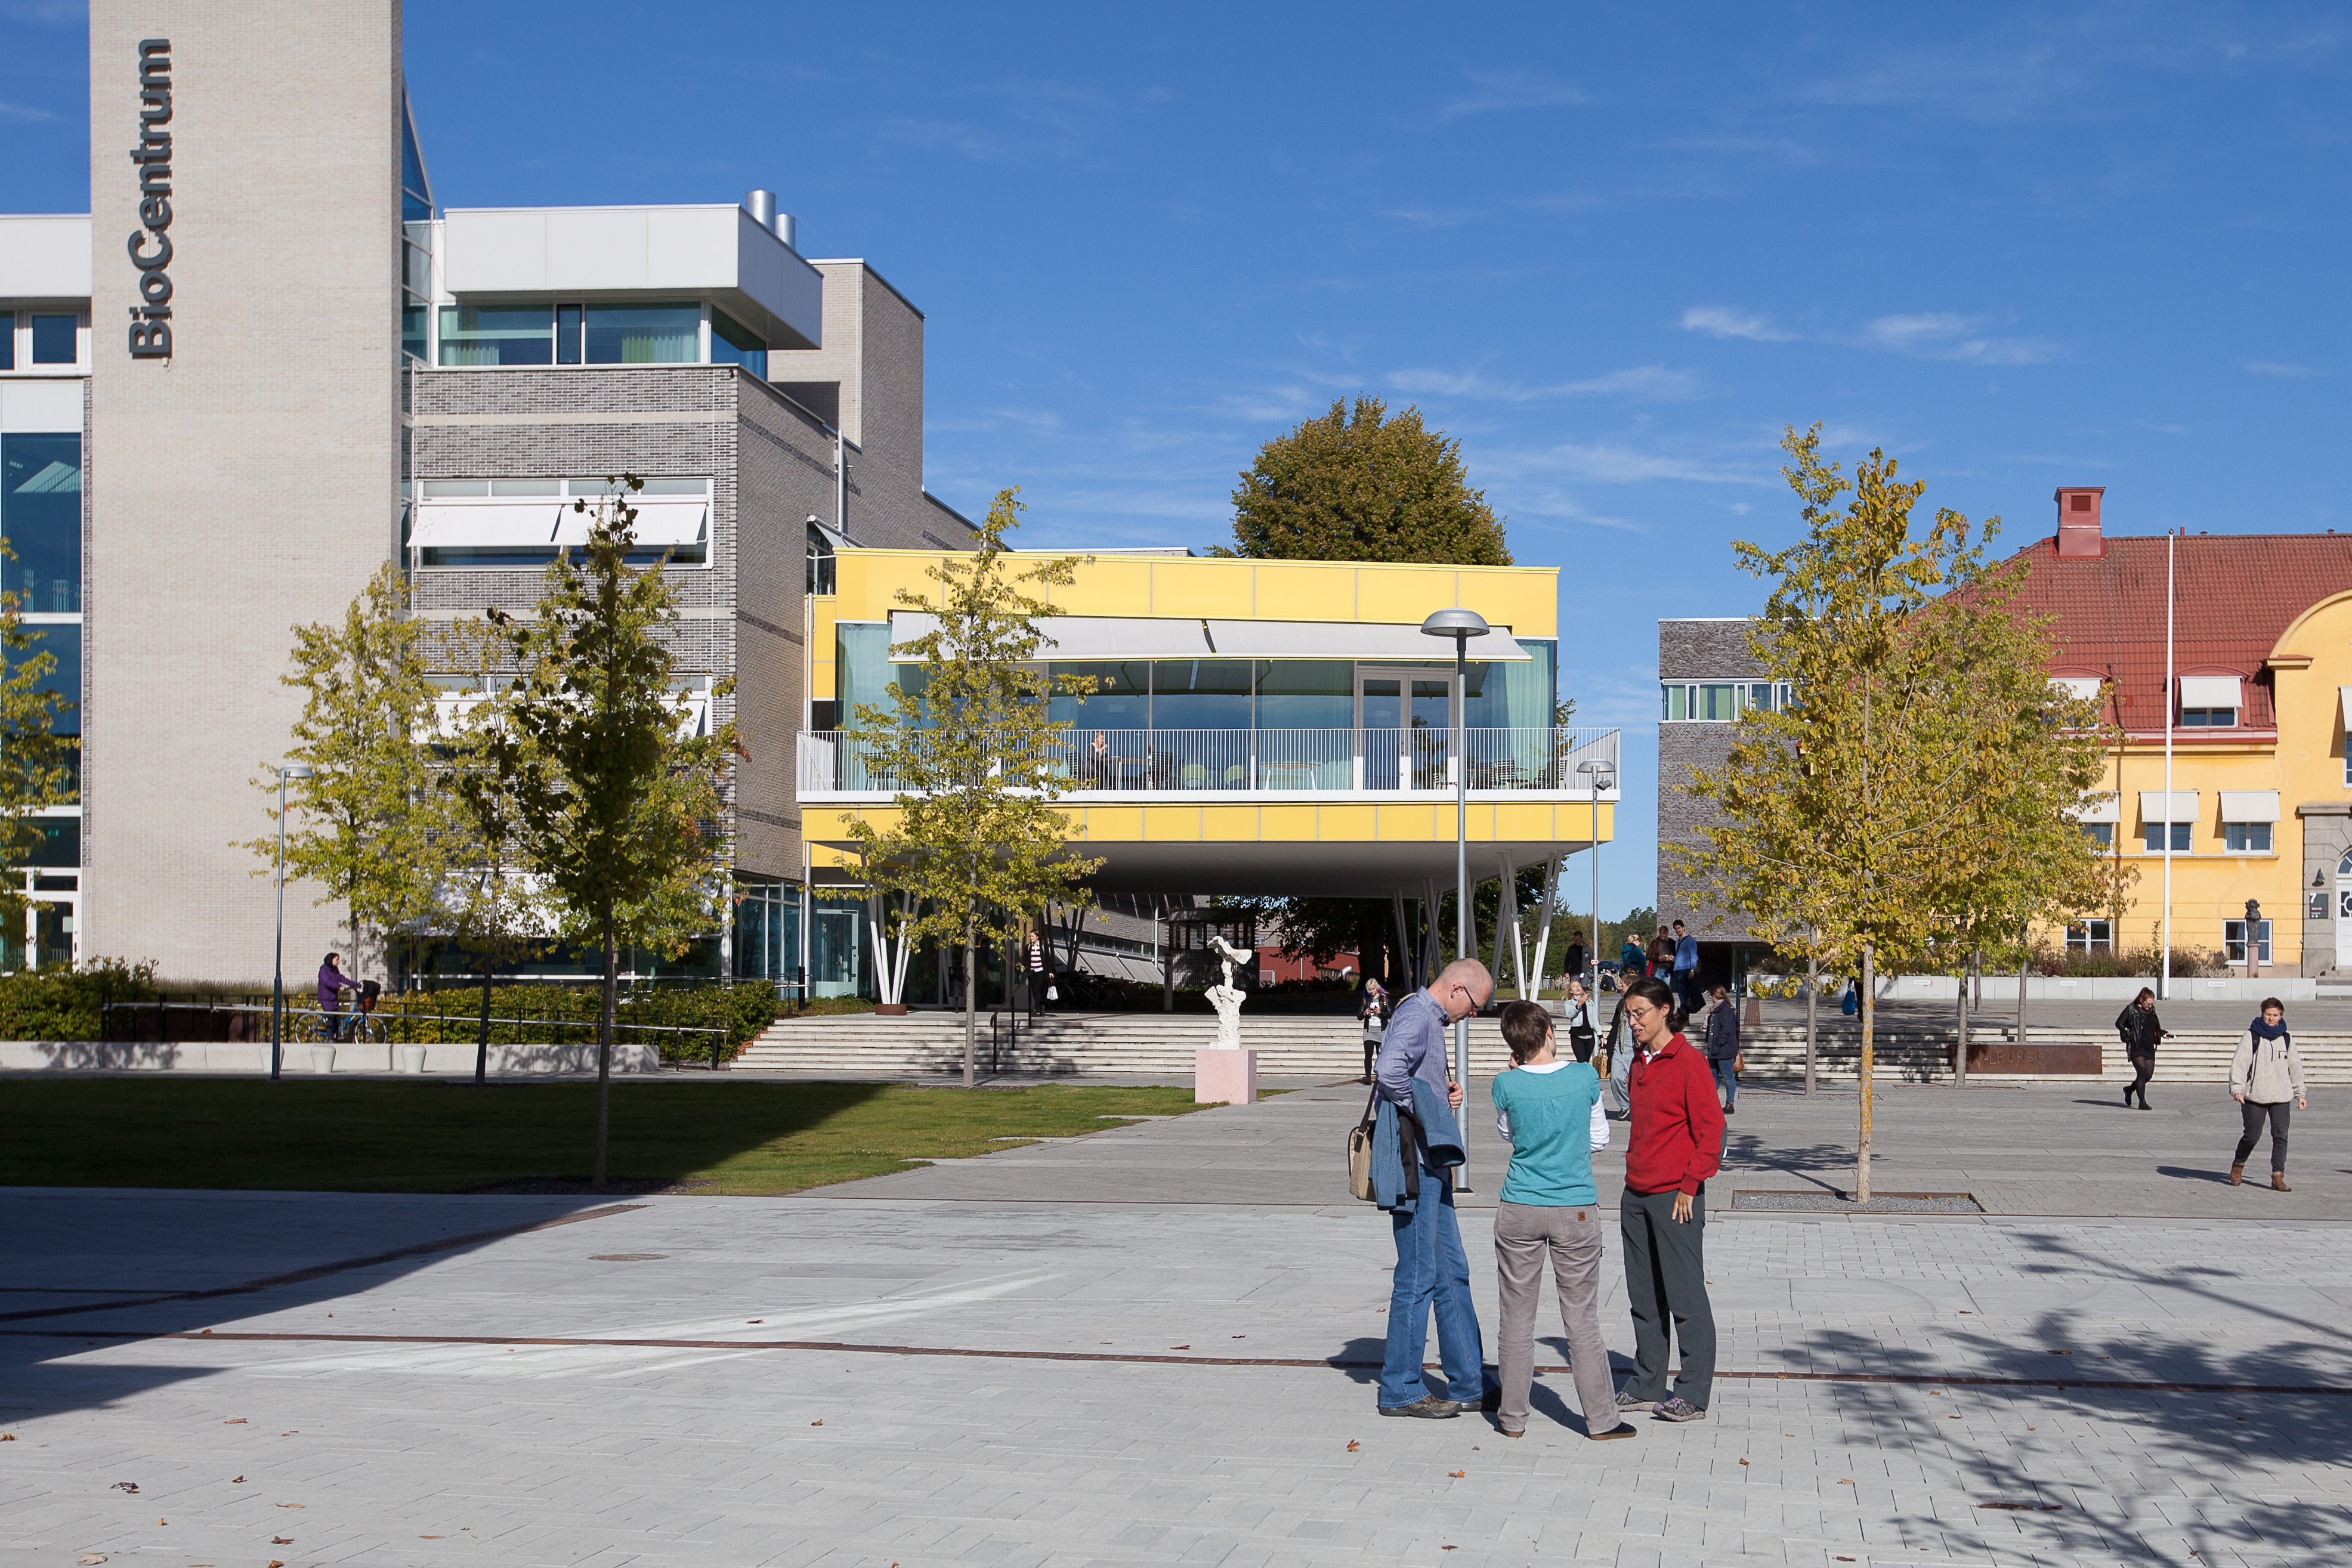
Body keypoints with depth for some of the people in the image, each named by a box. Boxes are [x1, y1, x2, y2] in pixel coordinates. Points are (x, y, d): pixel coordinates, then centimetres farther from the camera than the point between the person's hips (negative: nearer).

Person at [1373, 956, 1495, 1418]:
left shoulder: (1431, 1019, 18)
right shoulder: (1415, 1016, -15)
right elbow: (1389, 1070, -33)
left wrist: (1446, 1092, 7)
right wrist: (1422, 1112, -19)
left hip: (1432, 1167, 11)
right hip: (1415, 1167, -11)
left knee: (1452, 1274, 14)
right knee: (1418, 1278, -5)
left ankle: (1469, 1383, 21)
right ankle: (1401, 1390, 3)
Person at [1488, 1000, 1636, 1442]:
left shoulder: (1507, 1085, -9)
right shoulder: (1584, 1078, -8)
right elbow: (1599, 1137, 5)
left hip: (1519, 1210, 0)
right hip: (1576, 1210, 0)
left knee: (1517, 1317, 9)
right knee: (1582, 1319, 7)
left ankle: (1513, 1417, 14)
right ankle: (1601, 1418, 10)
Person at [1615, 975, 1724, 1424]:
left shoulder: (1688, 1062, -10)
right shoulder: (1640, 1065, 14)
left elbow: (1710, 1129, -12)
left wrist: (1689, 1186, -14)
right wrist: (1635, 1174, 17)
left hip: (1675, 1196, -8)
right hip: (1637, 1194, 8)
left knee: (1685, 1295, -4)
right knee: (1644, 1297, 11)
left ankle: (1694, 1395, 1)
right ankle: (1647, 1386, 18)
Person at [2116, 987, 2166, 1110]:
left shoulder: (2151, 1011, 15)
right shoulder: (2131, 1010, -4)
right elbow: (2119, 1023, -5)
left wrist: (2164, 1033, 11)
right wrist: (2129, 1033, -15)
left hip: (2149, 1048, 7)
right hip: (2136, 1047, -7)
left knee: (2149, 1074, 6)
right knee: (2142, 1072, -16)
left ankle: (2130, 1089, 32)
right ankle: (2142, 1102, -14)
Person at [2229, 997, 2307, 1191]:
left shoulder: (2287, 1039, 9)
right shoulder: (2252, 1037, -2)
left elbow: (2295, 1066, 18)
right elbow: (2239, 1062, -9)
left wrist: (2300, 1094, 18)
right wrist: (2237, 1088, -21)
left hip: (2281, 1097, 3)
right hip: (2255, 1096, -3)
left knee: (2281, 1136, -6)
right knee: (2252, 1136, 0)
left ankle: (2278, 1176, -4)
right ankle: (2238, 1165, 26)